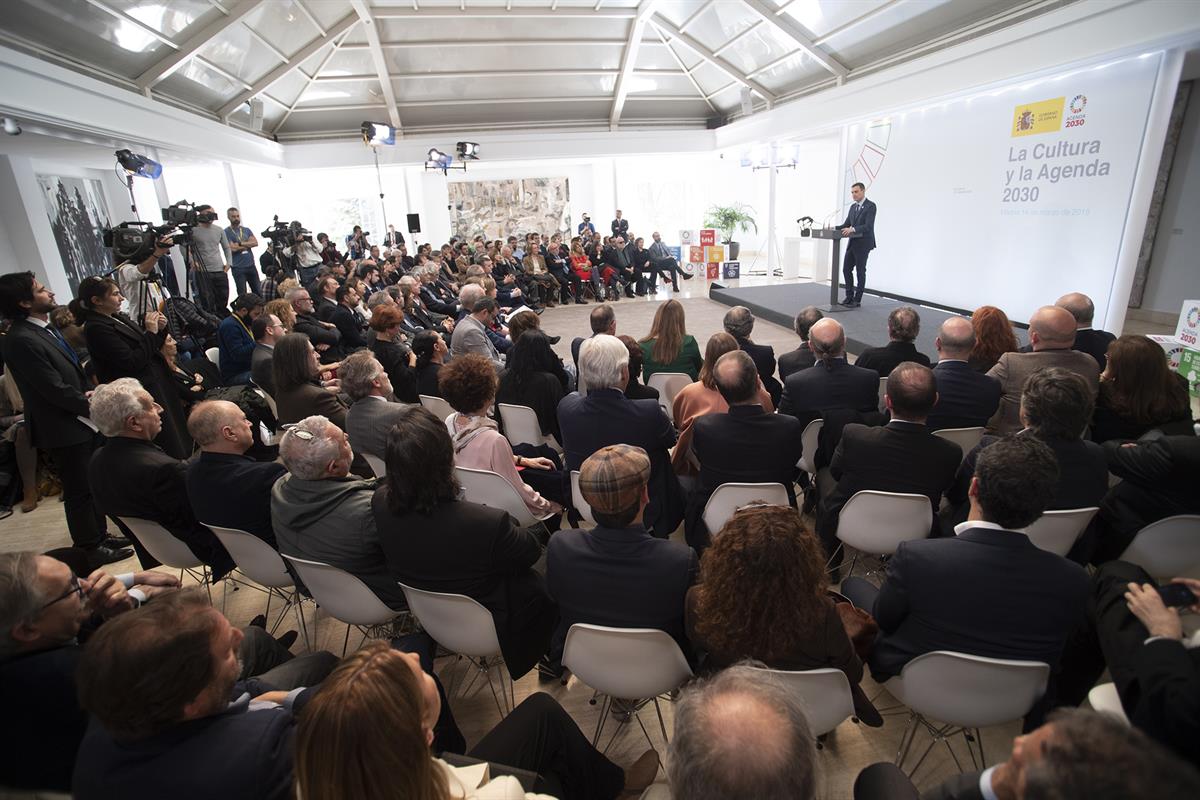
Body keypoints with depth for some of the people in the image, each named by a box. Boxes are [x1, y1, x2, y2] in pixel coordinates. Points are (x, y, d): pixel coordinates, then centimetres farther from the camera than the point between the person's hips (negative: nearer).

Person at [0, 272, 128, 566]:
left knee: (93, 484, 20)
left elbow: (74, 372, 15)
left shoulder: (46, 329, 7)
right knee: (79, 491, 4)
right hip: (63, 430, -9)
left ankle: (99, 535, 35)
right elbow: (56, 390, -22)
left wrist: (90, 393, -3)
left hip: (82, 421, 9)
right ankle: (90, 550, 19)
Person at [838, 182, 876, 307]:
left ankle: (857, 300, 6)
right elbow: (846, 224, 14)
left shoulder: (871, 206, -10)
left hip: (863, 244, -7)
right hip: (852, 243, 7)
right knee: (846, 269, 7)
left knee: (860, 272, 0)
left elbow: (868, 226, -21)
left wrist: (853, 229, -34)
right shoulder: (853, 207, 14)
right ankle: (849, 296, 19)